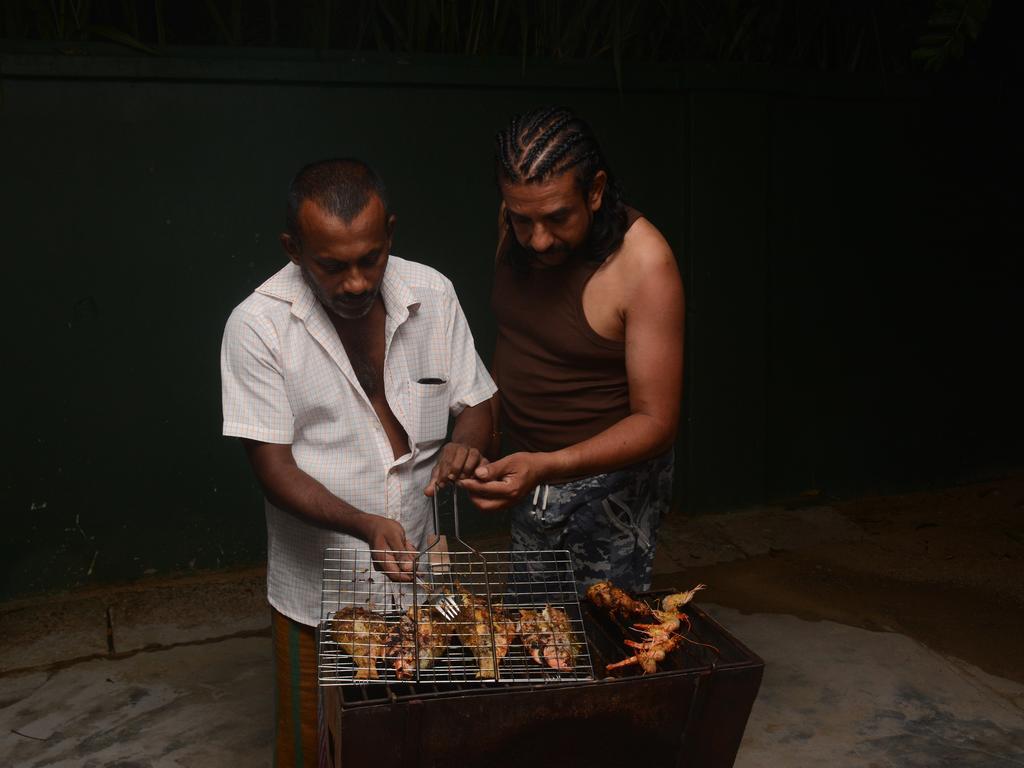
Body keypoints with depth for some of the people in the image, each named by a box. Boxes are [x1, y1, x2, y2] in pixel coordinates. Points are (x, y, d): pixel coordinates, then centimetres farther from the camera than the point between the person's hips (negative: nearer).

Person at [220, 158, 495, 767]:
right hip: (318, 587, -3)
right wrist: (366, 526, -31)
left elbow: (477, 402, 4)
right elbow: (274, 469, -16)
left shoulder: (433, 295, -6)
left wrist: (465, 443, -20)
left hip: (415, 569, 3)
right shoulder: (258, 325, -17)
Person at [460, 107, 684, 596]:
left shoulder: (643, 264, -25)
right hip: (528, 469, 6)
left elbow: (655, 422, -24)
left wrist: (548, 467, -37)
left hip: (609, 477, -6)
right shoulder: (514, 227, -5)